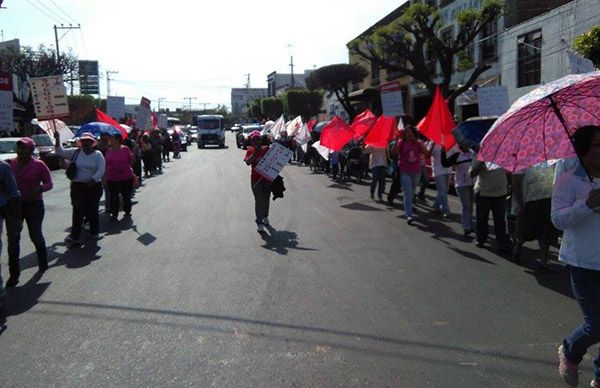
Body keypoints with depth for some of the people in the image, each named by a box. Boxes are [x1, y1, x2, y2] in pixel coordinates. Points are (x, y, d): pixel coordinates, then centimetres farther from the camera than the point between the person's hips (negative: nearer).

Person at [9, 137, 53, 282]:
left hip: (34, 205, -3)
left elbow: (49, 183, -5)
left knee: (35, 235, 7)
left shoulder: (39, 165, -8)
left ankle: (43, 262, 30)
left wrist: (39, 189, -25)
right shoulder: (11, 164, 1)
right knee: (13, 236, 3)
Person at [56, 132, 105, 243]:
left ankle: (94, 232, 28)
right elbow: (60, 152, 5)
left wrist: (93, 179, -25)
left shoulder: (98, 154, 0)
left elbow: (101, 170, -10)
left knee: (92, 210, 10)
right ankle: (75, 236, -8)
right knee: (78, 210, -7)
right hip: (78, 186, 1)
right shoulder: (75, 152, 6)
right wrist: (58, 140, -7)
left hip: (94, 186, -1)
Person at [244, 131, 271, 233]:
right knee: (259, 201, -8)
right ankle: (259, 223, -4)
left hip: (267, 178, 3)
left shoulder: (266, 149, 2)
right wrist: (255, 153, -26)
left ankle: (265, 217, 40)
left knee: (266, 199, 16)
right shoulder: (250, 151, -3)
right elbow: (248, 162, -19)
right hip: (256, 179, -3)